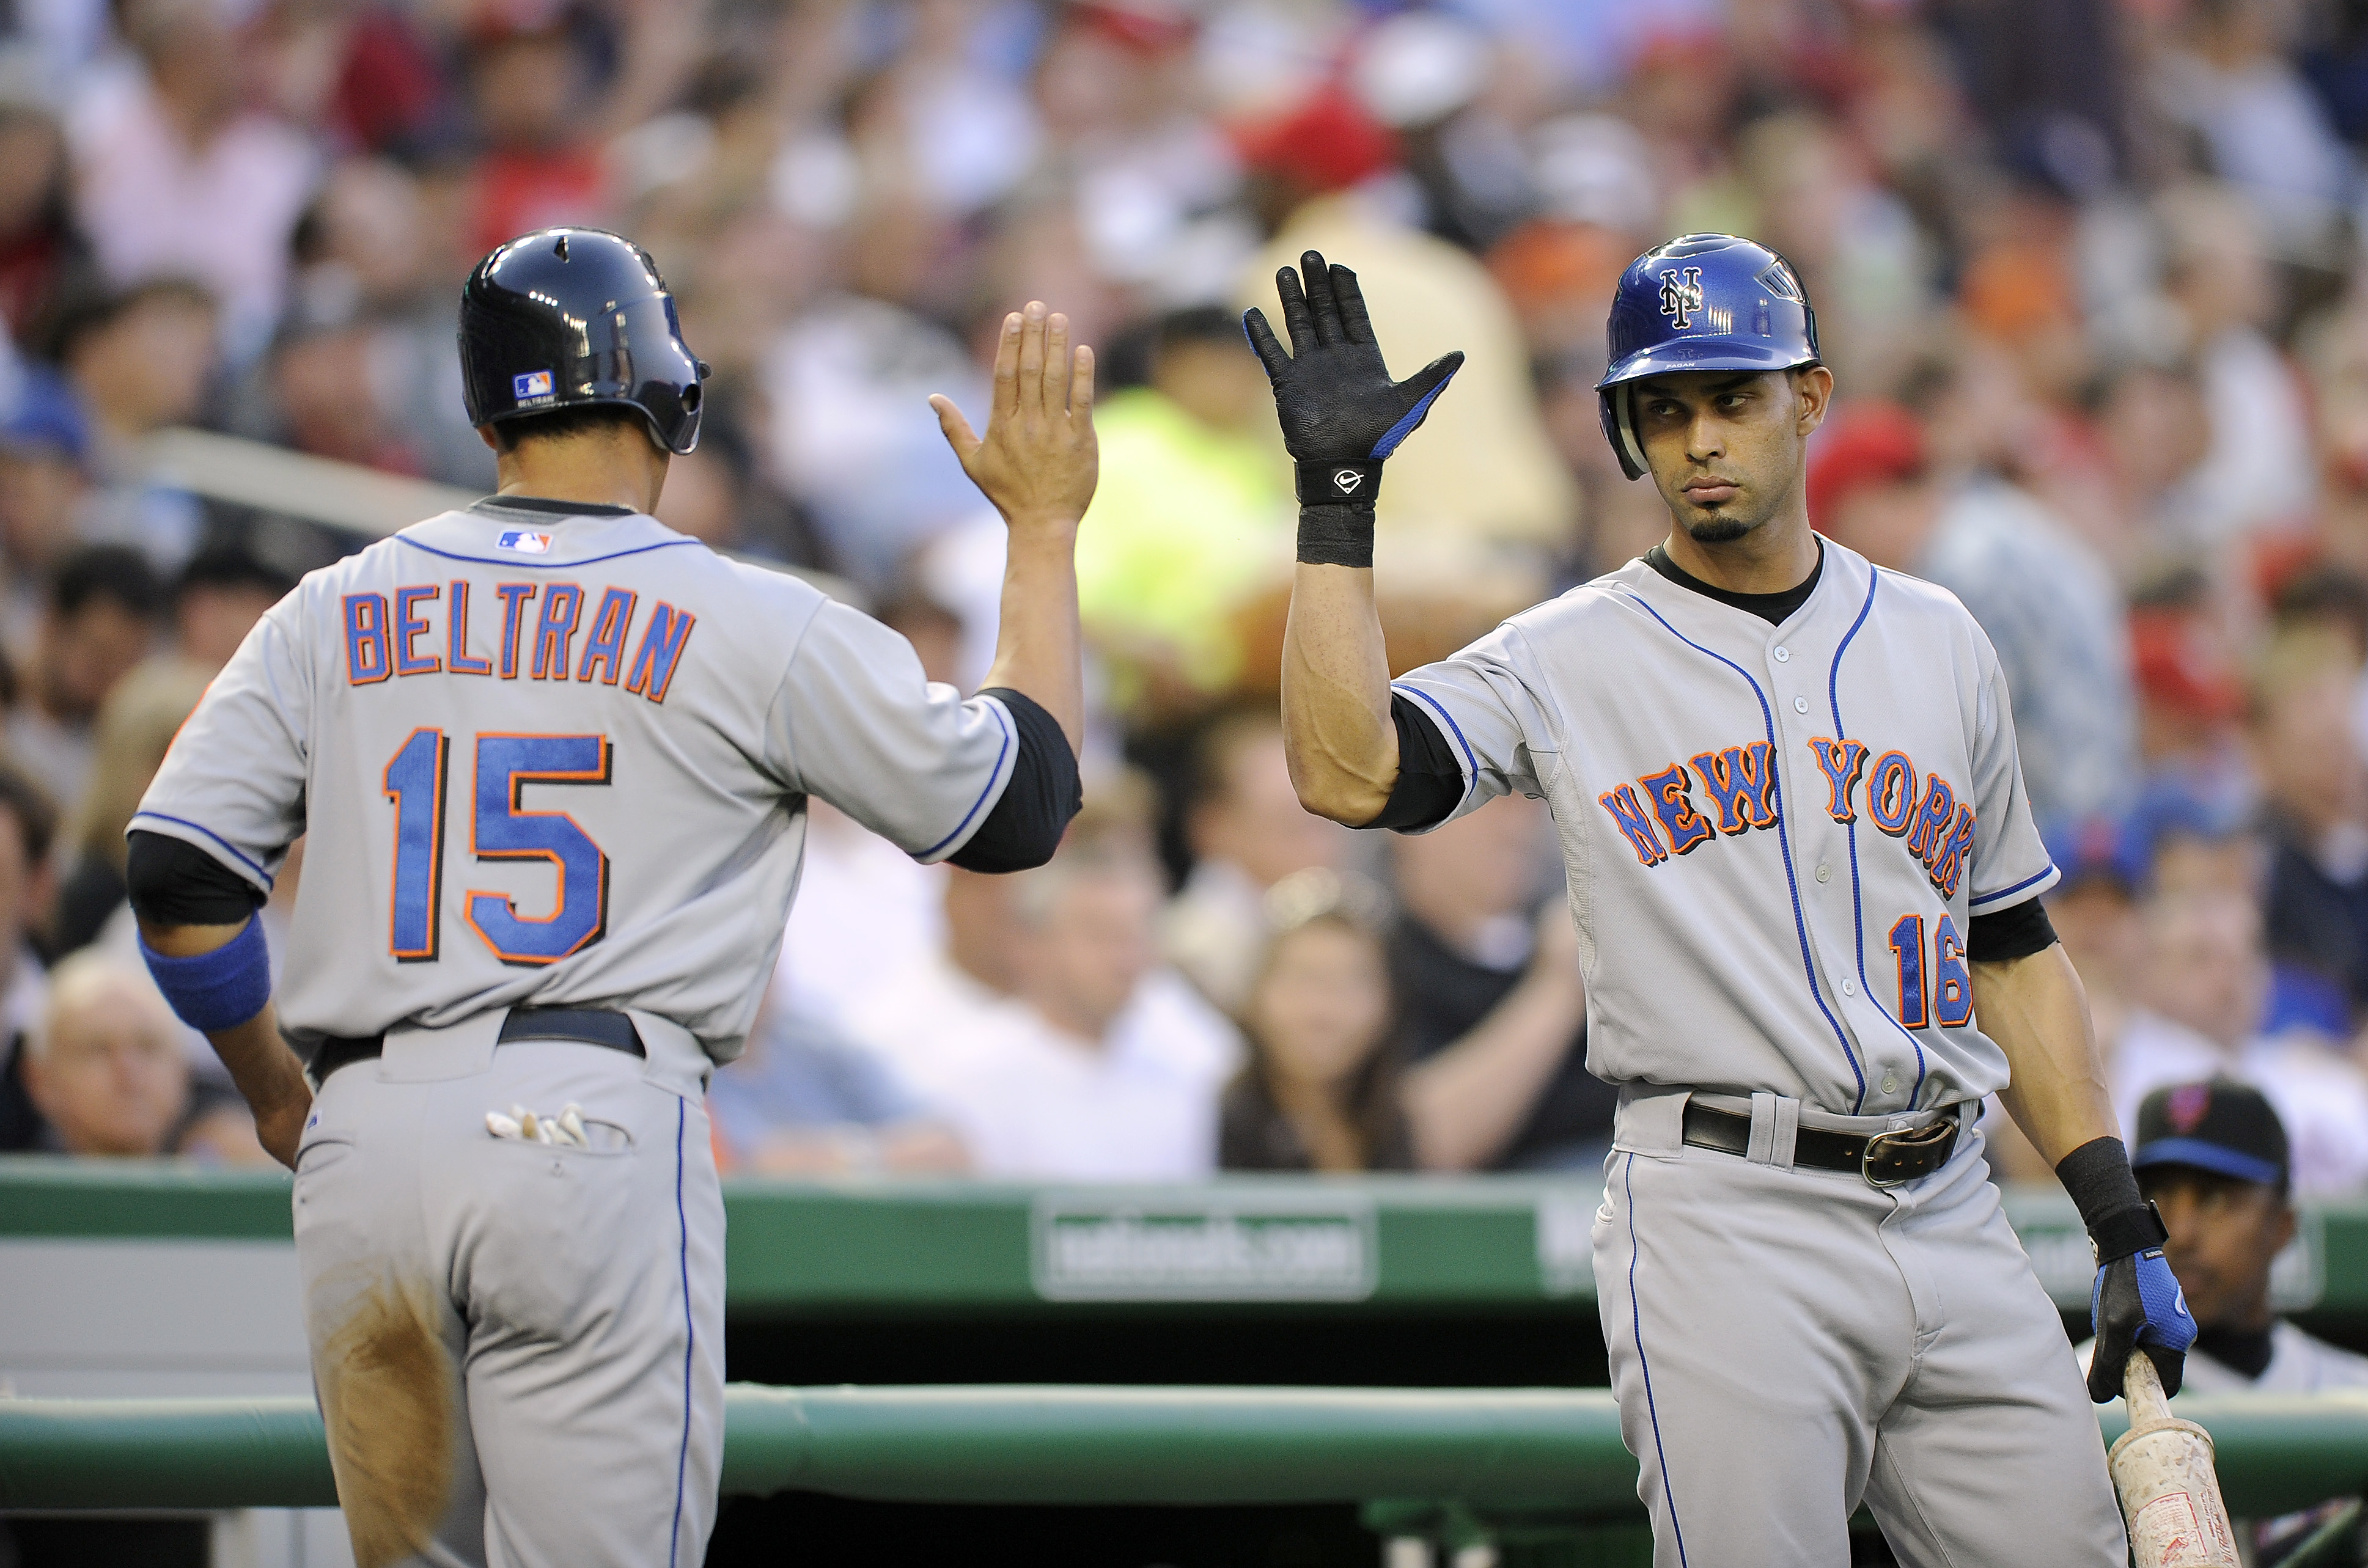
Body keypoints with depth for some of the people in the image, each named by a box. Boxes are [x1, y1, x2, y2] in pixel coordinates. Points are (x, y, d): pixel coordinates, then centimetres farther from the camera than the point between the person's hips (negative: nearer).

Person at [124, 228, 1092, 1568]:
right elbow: (1020, 805, 11)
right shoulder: (757, 626, 3)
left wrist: (278, 1094, 22)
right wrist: (1045, 528, 21)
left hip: (362, 1149, 4)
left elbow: (178, 876, 7)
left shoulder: (336, 613, 12)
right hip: (590, 1119, -4)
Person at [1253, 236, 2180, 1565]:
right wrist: (1340, 495, -15)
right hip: (1726, 1221, -4)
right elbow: (1351, 773, -15)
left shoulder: (1937, 644, 14)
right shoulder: (1572, 659, 2)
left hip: (1950, 1213, 4)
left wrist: (2129, 1228, 12)